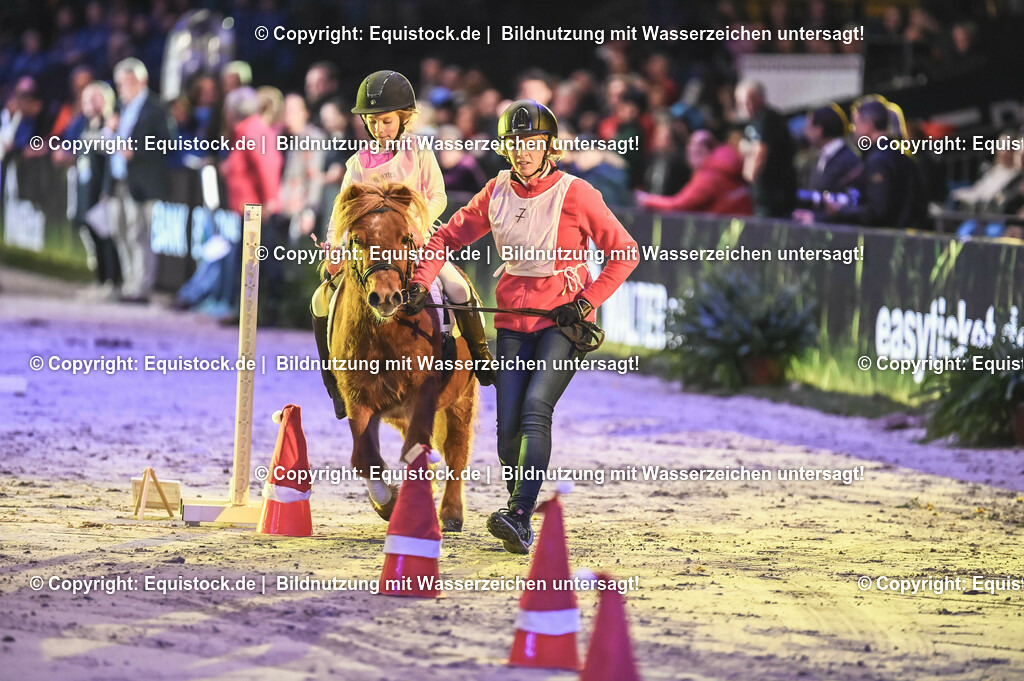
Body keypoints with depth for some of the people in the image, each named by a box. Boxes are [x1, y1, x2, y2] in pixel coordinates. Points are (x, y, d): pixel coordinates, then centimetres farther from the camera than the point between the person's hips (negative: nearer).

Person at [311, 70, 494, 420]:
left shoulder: (418, 152, 0)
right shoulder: (358, 164, 5)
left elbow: (437, 197, -2)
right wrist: (333, 250, -14)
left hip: (416, 243, -2)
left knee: (458, 289, -25)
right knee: (322, 302, -12)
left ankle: (480, 357, 0)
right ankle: (336, 384, 2)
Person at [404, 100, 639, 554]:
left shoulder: (575, 194, -7)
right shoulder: (497, 193, 5)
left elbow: (624, 253, -3)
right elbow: (448, 237, 14)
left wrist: (588, 300, -12)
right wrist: (421, 283, -1)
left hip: (563, 321, -4)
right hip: (513, 322, 4)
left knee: (535, 408, -24)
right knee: (508, 427, -4)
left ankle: (519, 517, -34)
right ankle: (522, 518, 17)